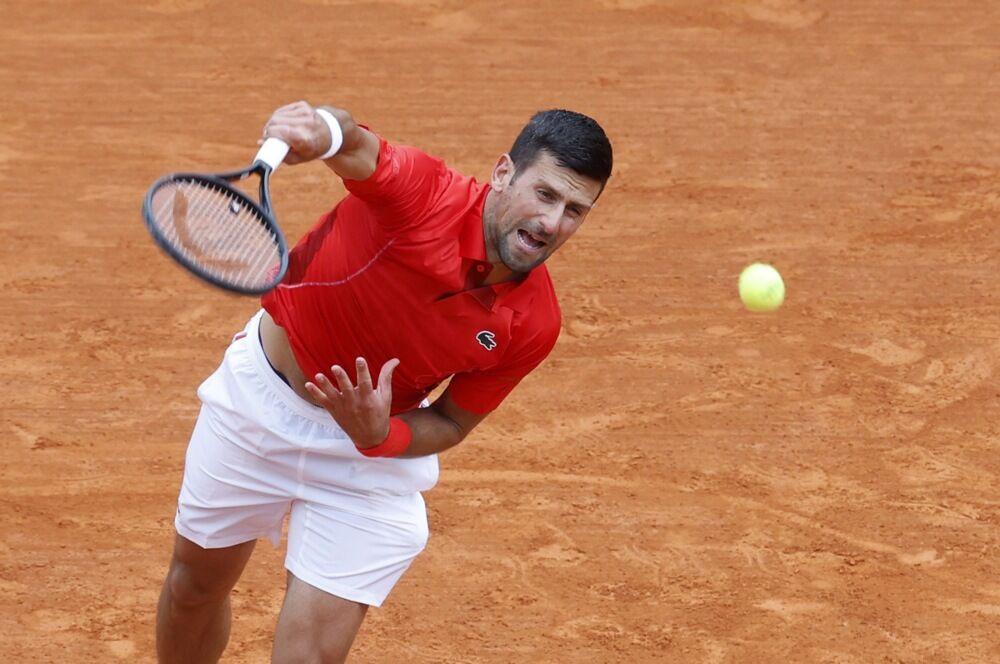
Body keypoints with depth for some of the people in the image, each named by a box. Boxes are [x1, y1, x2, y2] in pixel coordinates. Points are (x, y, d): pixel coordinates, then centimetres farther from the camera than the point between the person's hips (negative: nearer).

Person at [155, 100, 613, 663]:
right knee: (194, 585, 20)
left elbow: (451, 423, -7)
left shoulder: (532, 326, -20)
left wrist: (379, 436, -28)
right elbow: (355, 145, -52)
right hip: (259, 394, -1)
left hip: (373, 447, 1)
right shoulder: (426, 192, -31)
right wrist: (324, 130, -77)